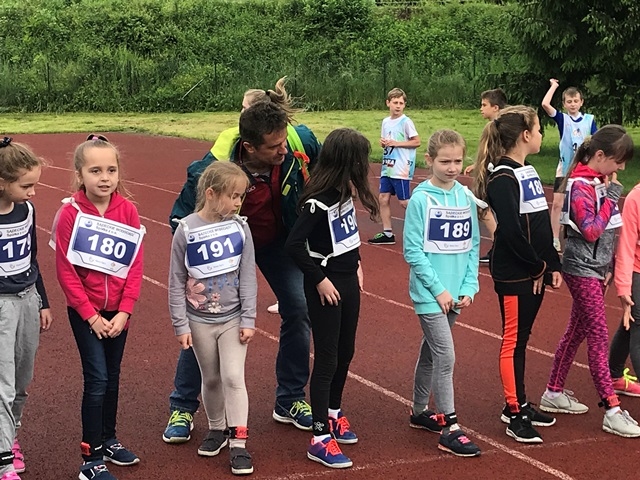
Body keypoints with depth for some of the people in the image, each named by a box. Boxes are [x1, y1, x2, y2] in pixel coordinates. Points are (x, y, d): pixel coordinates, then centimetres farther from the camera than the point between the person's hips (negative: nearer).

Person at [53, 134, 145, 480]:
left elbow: (135, 266, -4)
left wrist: (124, 311, -11)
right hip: (85, 311, -4)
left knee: (112, 376, 16)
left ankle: (108, 440, 34)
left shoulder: (127, 211, -6)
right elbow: (65, 270, -12)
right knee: (97, 379, -5)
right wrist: (91, 316, -13)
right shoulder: (70, 213, -14)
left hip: (118, 310, 4)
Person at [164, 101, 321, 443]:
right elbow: (182, 219, -19)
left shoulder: (302, 143, -29)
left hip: (280, 241, 3)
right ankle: (182, 409, 11)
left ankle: (291, 401, 18)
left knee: (299, 311, 0)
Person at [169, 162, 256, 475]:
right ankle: (217, 429, 34)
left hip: (233, 319, 0)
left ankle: (238, 443, 1)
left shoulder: (240, 228, -7)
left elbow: (248, 277, -3)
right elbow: (176, 282, -5)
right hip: (199, 321, 0)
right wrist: (180, 326, -6)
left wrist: (248, 320, -6)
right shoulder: (186, 230, -11)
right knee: (211, 379, 13)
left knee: (233, 378, -6)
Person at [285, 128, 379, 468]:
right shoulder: (318, 201, -23)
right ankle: (320, 438, 6)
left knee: (345, 352, 19)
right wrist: (319, 280, -18)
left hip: (349, 281, 8)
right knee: (327, 359, -2)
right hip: (326, 287, -8)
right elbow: (294, 245, -25)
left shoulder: (345, 191, 2)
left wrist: (356, 263, 8)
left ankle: (334, 413, 38)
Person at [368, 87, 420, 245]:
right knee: (383, 198, 6)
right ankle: (387, 233, 13)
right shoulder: (386, 121, 10)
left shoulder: (406, 122, -10)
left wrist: (395, 143, -17)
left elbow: (417, 142, -13)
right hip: (387, 167, 7)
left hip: (401, 169, -7)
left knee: (404, 201, -3)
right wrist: (383, 142, -3)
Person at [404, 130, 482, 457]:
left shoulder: (466, 197, 4)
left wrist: (468, 287, -1)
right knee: (445, 356, -10)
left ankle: (420, 412, 32)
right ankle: (449, 428, -5)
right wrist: (439, 289, -14)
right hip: (429, 293, -5)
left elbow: (473, 245, 8)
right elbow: (413, 251, -11)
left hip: (455, 293, 5)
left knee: (430, 352, 18)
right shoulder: (421, 199, -11)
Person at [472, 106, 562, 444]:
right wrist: (539, 267, -14)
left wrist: (553, 265, 9)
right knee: (513, 341, -1)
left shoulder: (528, 171, 13)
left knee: (521, 339, 15)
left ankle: (518, 404, 25)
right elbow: (512, 231, -22)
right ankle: (515, 416, 5)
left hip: (535, 272, 9)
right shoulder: (502, 178, -16)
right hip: (513, 274, -9)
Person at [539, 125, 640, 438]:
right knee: (599, 335, -8)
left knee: (577, 331, 14)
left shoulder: (600, 182, 9)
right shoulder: (581, 186, -18)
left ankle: (554, 393, 25)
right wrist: (612, 197, -19)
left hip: (596, 268, 9)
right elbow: (591, 231, -24)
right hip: (582, 269, -9)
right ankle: (612, 411, -7)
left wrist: (608, 267, 17)